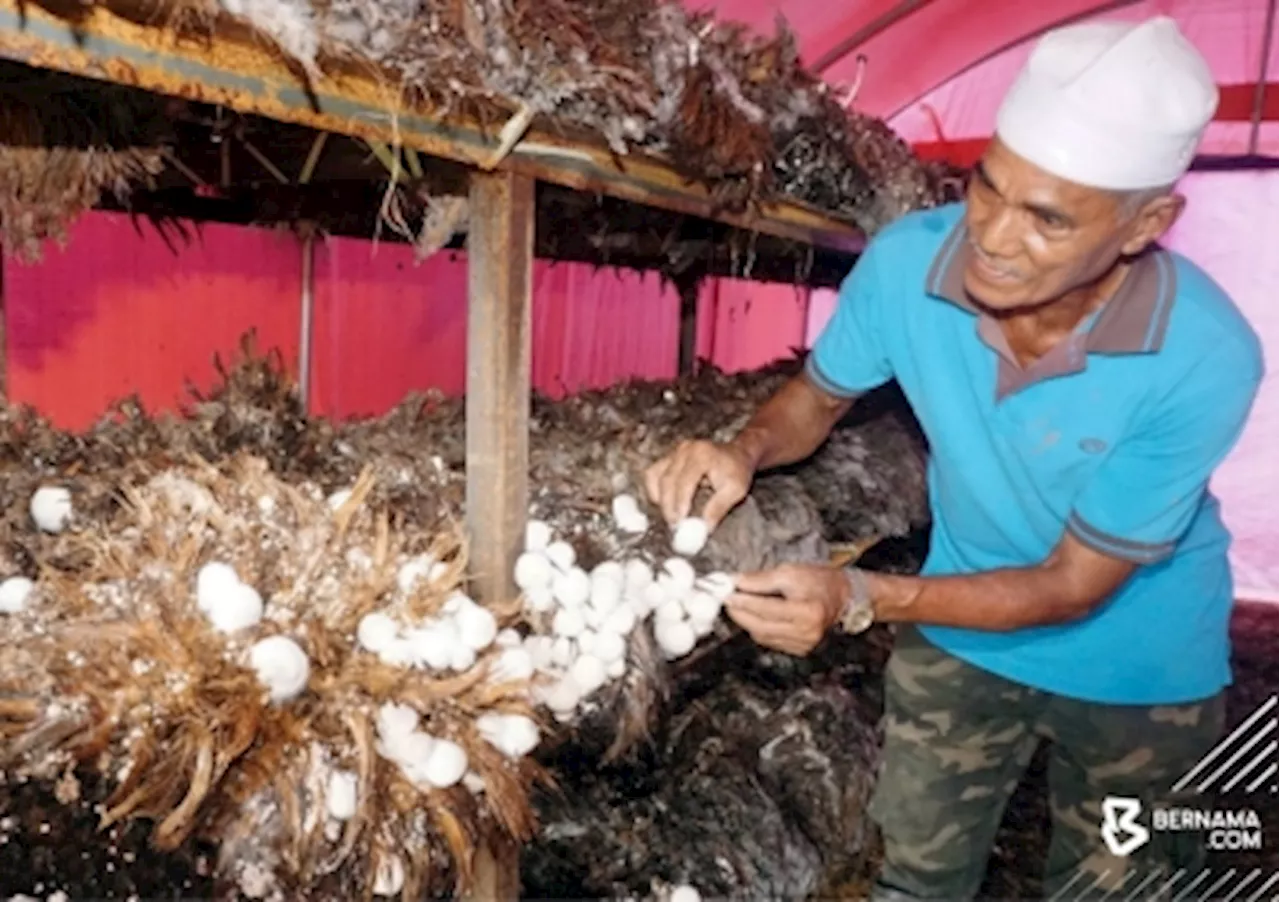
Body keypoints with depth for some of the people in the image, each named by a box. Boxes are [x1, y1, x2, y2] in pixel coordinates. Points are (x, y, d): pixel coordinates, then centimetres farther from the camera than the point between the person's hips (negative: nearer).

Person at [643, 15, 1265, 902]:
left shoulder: (1204, 360, -34)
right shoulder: (906, 261, -26)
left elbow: (1073, 586, -25)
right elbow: (819, 396, -6)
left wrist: (860, 596, -38)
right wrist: (746, 450, -28)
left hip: (1136, 669, -1)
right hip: (959, 636, 2)